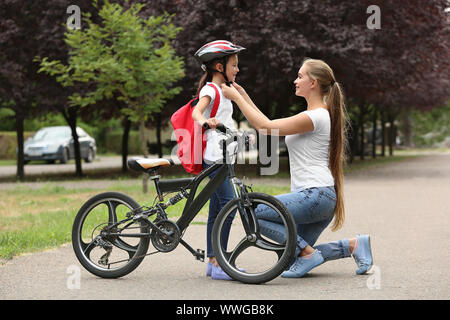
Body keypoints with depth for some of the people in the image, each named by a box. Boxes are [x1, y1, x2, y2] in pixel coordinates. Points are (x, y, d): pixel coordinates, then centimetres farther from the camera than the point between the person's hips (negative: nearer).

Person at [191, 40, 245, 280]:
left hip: (223, 157, 10)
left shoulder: (222, 90, 21)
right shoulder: (210, 89, -9)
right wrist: (206, 121, -47)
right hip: (214, 156, -10)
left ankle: (213, 261, 16)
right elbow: (196, 111, -27)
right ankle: (218, 265, -15)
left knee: (216, 210, 11)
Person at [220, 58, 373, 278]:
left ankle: (307, 253, -10)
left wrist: (236, 98, -7)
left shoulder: (315, 117, -14)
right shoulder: (314, 116, 18)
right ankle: (354, 244, 11)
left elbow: (265, 127, -15)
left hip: (315, 195, -10)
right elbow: (270, 126, 19)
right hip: (321, 199, 10)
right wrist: (243, 95, 18)